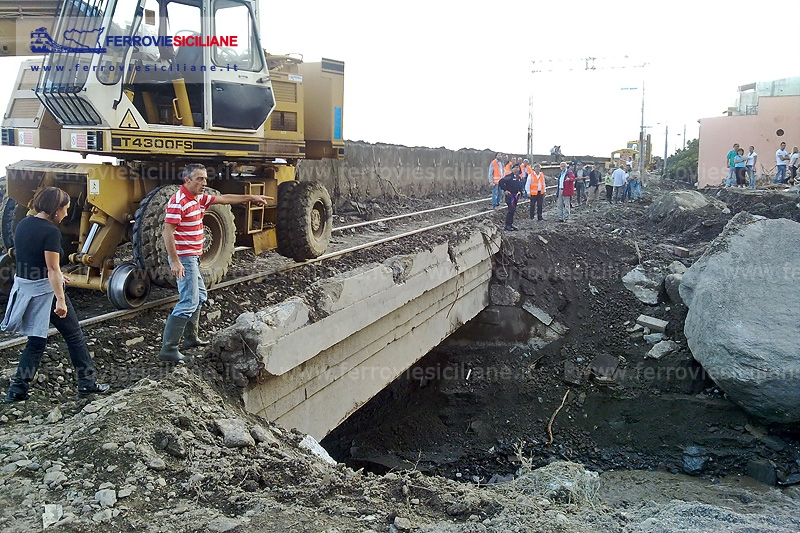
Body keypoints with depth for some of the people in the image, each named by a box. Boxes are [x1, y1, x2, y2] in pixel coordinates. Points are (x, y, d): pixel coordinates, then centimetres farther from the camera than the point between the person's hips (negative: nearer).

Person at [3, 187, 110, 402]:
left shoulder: (23, 224, 7)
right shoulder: (50, 231, -18)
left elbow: (27, 259, 16)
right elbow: (52, 268, -22)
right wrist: (60, 300, -22)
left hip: (23, 285, 8)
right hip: (44, 290, -8)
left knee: (36, 341, 16)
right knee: (74, 336, 7)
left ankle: (17, 388, 13)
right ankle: (87, 383, 14)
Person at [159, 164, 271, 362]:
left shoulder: (199, 198, 10)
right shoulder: (178, 201, -18)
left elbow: (224, 199, 19)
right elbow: (168, 232, -22)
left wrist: (251, 197, 18)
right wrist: (175, 261, -27)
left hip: (193, 258, 11)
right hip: (184, 259, -11)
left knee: (199, 296, 21)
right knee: (189, 302, -12)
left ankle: (191, 338, 33)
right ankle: (168, 349, -10)